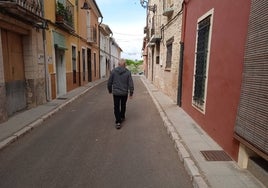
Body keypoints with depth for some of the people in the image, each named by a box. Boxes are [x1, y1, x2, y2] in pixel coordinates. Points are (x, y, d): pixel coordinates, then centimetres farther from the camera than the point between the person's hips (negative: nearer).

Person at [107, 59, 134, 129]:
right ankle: (122, 117, 38)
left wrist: (110, 90, 16)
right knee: (123, 106, 21)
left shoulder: (113, 71, -5)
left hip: (116, 92, -1)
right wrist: (131, 93, 3)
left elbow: (109, 82, 1)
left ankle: (118, 122, 0)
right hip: (124, 93, 1)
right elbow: (131, 84, -7)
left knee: (116, 107, 6)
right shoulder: (128, 72, -7)